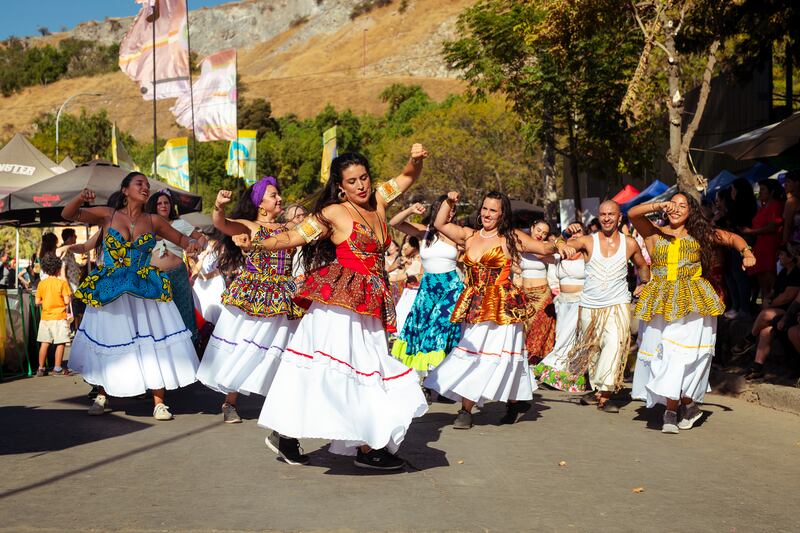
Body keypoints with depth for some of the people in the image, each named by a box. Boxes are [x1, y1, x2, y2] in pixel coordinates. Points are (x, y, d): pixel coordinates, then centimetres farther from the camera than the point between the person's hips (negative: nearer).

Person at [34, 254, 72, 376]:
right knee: (60, 343, 2)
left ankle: (41, 368, 12)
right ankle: (57, 368, 2)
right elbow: (67, 301, -13)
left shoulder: (42, 283, 2)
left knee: (44, 343, 9)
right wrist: (70, 297, 7)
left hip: (45, 318, 5)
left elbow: (37, 302, 3)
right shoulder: (62, 282, -9)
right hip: (59, 317, -4)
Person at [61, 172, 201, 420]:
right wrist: (80, 198, -25)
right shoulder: (107, 215, -2)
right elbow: (68, 214, -5)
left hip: (145, 291, 1)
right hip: (110, 292, -1)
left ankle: (159, 403, 1)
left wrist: (191, 243, -8)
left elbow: (179, 238, 15)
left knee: (154, 344, -5)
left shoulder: (153, 221, 3)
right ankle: (102, 395, 29)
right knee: (109, 343, 9)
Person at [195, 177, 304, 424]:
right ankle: (230, 403, 14)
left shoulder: (287, 228, 13)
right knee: (242, 349, 1)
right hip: (250, 296, -4)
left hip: (280, 300, 4)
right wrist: (219, 206, -42)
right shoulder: (247, 226, -4)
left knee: (275, 348, 4)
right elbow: (220, 223, -22)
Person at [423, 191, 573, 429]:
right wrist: (448, 202, 7)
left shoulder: (511, 238, 2)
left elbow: (544, 248, 0)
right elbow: (440, 224, 16)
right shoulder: (469, 236, 13)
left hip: (501, 307, -4)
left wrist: (559, 246, -19)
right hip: (474, 306, 5)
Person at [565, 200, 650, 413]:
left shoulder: (630, 244, 2)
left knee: (615, 342, -21)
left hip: (618, 304, -1)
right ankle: (599, 391, 27)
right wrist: (567, 234, -29)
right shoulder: (588, 241, -3)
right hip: (590, 305, 1)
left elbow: (642, 266, 21)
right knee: (592, 349, 10)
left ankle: (603, 393, -20)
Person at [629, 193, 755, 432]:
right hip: (661, 304, 1)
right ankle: (689, 405, 8)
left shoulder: (699, 235, 13)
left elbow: (733, 238, 20)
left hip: (692, 303, -1)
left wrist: (747, 253, 2)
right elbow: (633, 213, -5)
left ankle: (671, 411, -1)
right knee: (663, 354, -3)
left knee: (682, 354, -10)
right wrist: (659, 206, -18)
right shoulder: (655, 233, 10)